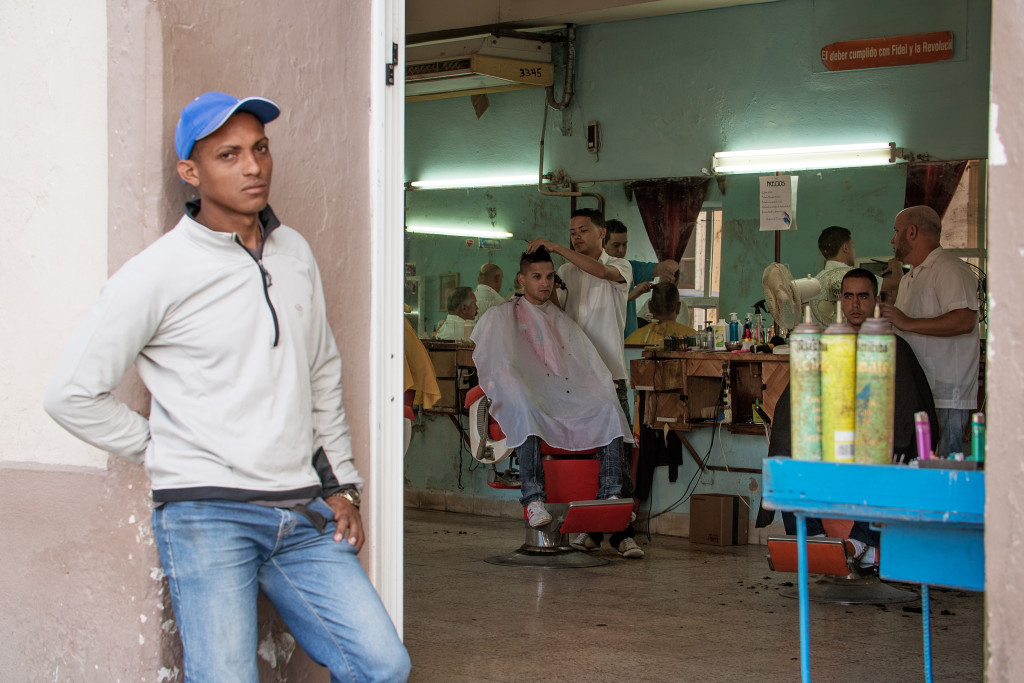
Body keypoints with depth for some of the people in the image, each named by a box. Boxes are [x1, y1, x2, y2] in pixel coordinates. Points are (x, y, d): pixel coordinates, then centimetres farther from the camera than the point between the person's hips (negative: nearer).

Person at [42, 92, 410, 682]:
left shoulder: (295, 253, 11)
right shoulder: (159, 273, -6)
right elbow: (72, 394, -3)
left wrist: (341, 484, 16)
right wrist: (163, 453, 0)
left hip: (304, 513, 5)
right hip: (207, 515, -5)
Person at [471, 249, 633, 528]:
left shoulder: (563, 320, 26)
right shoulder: (502, 316, 16)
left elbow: (590, 365, 17)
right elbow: (491, 365, 5)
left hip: (568, 395, 4)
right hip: (528, 395, -4)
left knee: (609, 409, -25)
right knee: (525, 410, -40)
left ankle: (610, 494, -29)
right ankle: (533, 499, -46)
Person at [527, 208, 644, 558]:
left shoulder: (620, 267, 6)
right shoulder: (565, 272, 17)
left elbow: (602, 272, -17)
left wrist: (555, 248, -18)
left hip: (608, 375, -3)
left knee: (617, 451, -7)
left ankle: (623, 532, -5)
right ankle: (588, 529, 9)